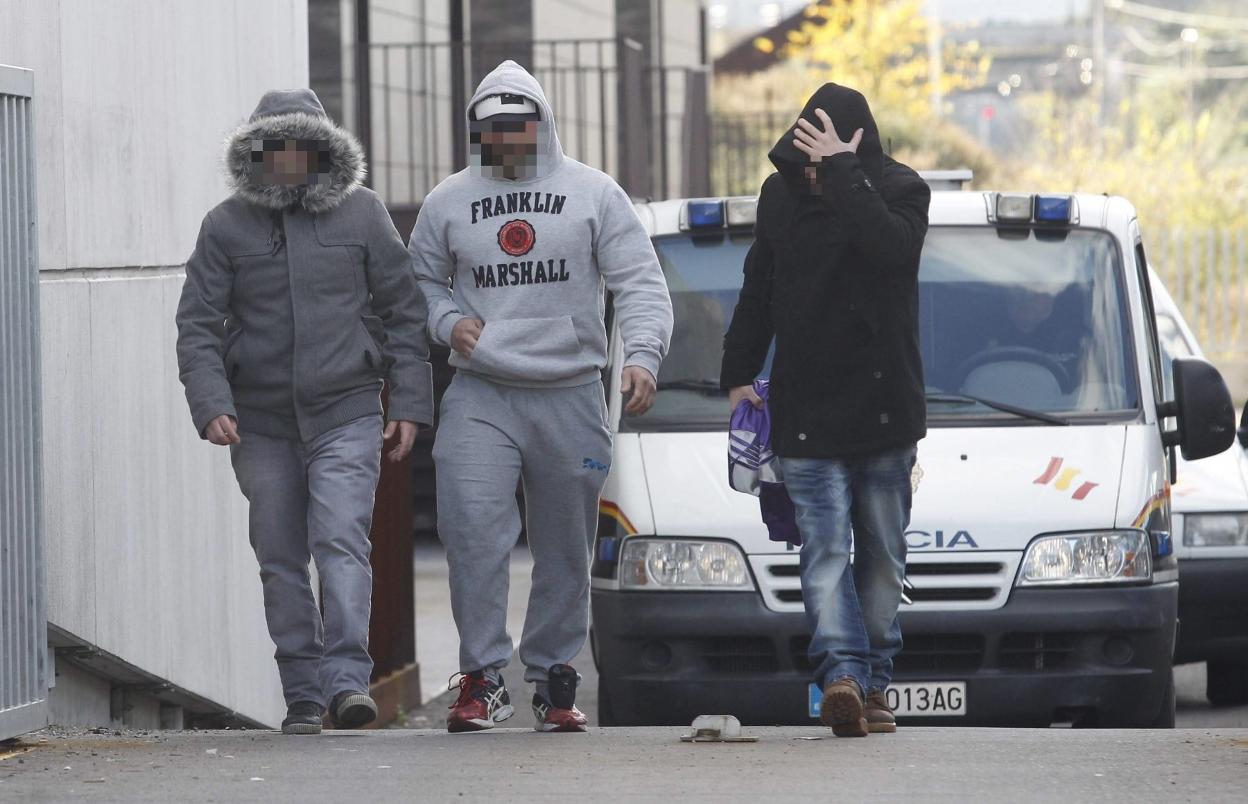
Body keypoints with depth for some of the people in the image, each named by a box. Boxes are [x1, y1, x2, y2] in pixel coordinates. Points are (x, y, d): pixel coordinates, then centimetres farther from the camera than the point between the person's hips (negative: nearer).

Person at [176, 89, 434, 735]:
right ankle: (303, 694, 11)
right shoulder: (227, 226, 4)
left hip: (347, 414, -2)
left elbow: (404, 312, 7)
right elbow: (198, 325, 2)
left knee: (340, 541, -17)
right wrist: (211, 406, -12)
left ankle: (347, 678, -22)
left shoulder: (362, 214, 4)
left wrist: (409, 404, 1)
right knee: (281, 560, 4)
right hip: (261, 421, 2)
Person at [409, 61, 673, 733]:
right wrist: (446, 321, 0)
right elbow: (419, 280, 22)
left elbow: (639, 283, 3)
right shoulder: (449, 203, 11)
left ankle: (553, 675, 18)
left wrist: (642, 355, -13)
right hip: (480, 398, 0)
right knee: (473, 533, -16)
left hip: (570, 398, 0)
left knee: (565, 550, 6)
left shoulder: (593, 194, 7)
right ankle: (483, 675, -10)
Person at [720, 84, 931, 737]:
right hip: (806, 413, 1)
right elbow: (757, 294, 17)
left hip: (885, 408, -1)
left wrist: (843, 173, -25)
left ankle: (870, 684, 13)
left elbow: (893, 247, -27)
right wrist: (738, 374, 17)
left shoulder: (899, 190, -4)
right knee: (826, 549, -12)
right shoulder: (781, 194, 7)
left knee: (882, 554, 5)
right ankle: (843, 672, -24)